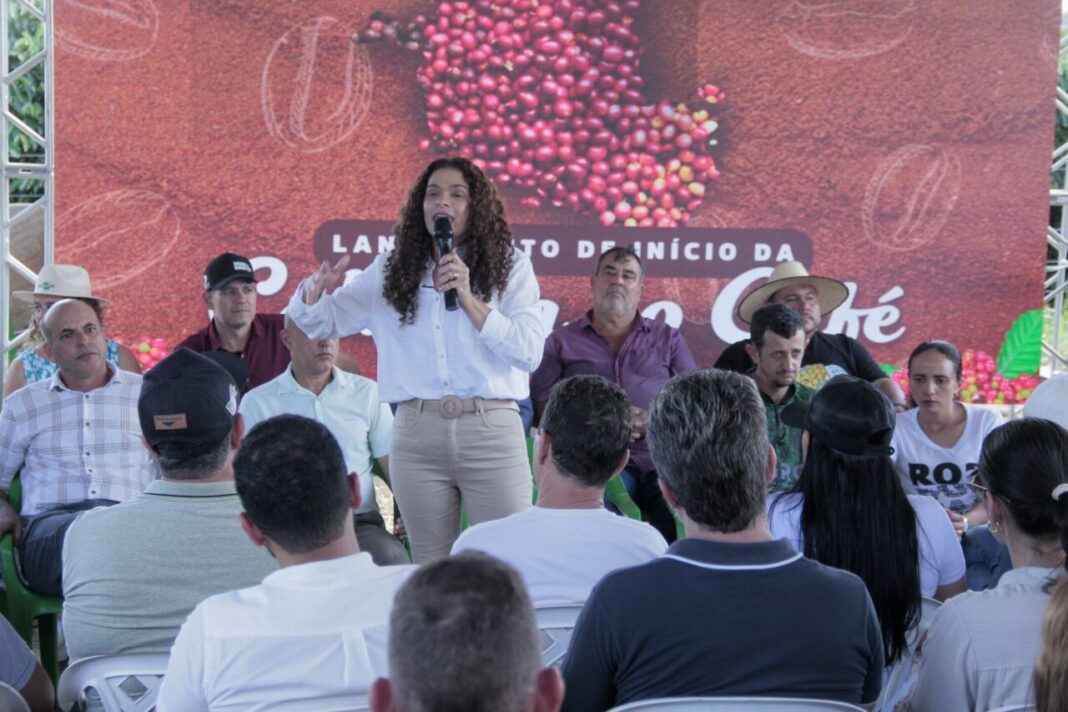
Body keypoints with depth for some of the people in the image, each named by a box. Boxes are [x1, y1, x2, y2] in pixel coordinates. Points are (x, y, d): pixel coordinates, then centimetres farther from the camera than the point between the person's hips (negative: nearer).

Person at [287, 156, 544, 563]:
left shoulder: (509, 265, 5)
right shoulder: (390, 272, 10)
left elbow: (530, 352, -4)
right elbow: (318, 323, 13)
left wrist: (468, 299, -13)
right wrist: (314, 291, -10)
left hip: (491, 428, -2)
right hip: (416, 433, 2)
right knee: (430, 573, 10)